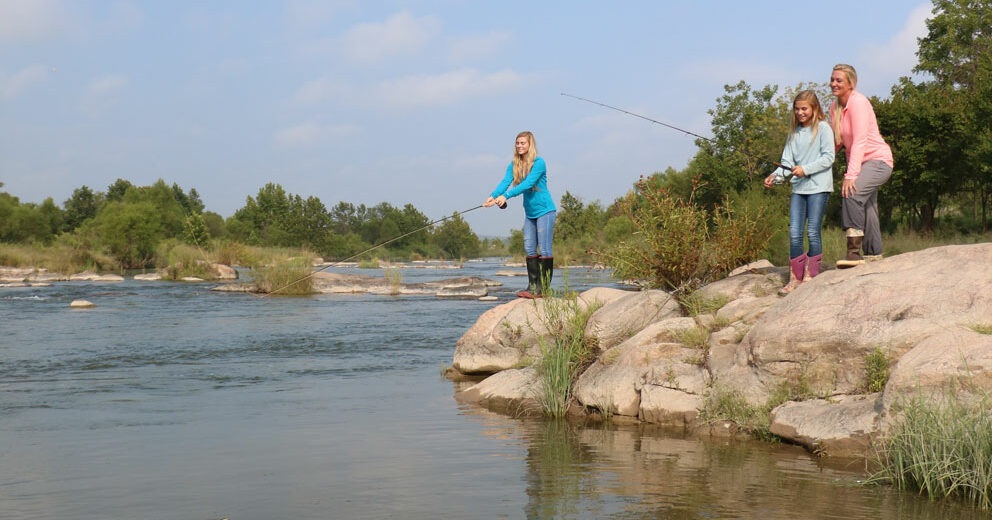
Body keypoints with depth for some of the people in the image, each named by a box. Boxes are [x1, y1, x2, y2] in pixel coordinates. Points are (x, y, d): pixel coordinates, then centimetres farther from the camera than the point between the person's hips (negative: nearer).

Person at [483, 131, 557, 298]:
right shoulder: (513, 165, 4)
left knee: (544, 250, -6)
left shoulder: (539, 163, -15)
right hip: (529, 212, 7)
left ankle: (543, 289, -3)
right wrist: (493, 196, -29)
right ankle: (532, 286, 11)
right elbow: (505, 181, -9)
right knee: (530, 250, 6)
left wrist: (506, 196, -36)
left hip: (544, 210, -7)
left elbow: (527, 184, -26)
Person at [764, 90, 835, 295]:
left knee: (813, 232, -5)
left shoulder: (823, 128, 0)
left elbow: (828, 157, -7)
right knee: (794, 233, -1)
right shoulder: (794, 132, 16)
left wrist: (805, 169, -16)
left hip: (818, 187, -5)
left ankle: (810, 277, 4)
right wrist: (776, 176, -6)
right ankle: (795, 279, 4)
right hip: (798, 188, 5)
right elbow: (787, 161, 12)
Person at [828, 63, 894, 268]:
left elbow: (860, 141, -25)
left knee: (852, 192, -30)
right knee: (866, 208, 16)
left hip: (878, 159, -9)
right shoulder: (835, 106, 6)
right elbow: (837, 140, 11)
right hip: (861, 163, 9)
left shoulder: (858, 102, -18)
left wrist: (851, 175, -31)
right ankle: (873, 252, 30)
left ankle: (854, 250, -31)